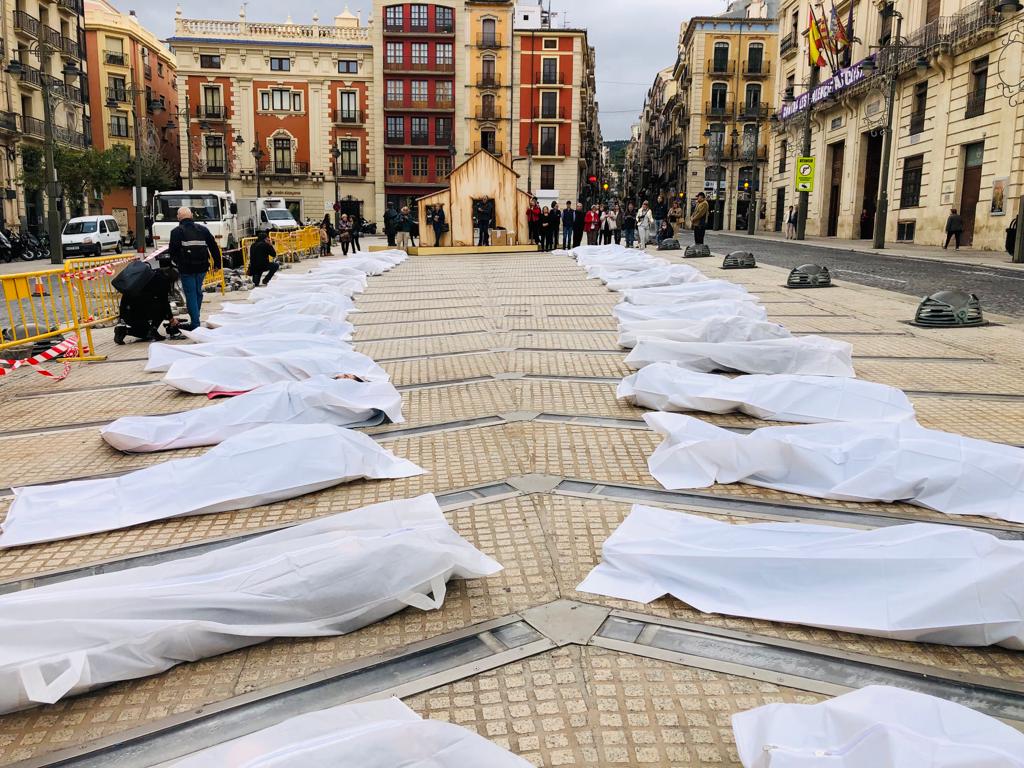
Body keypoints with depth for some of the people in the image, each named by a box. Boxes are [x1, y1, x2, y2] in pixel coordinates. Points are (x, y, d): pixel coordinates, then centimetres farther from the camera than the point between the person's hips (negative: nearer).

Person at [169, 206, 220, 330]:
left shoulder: (176, 231, -3)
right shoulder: (203, 229, 10)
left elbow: (173, 250, -8)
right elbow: (214, 247, 11)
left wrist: (175, 263, 8)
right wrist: (217, 263, 17)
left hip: (186, 269, -4)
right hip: (202, 267, 4)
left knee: (191, 295, 0)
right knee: (198, 292, 18)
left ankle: (195, 323, -4)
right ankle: (195, 319, 25)